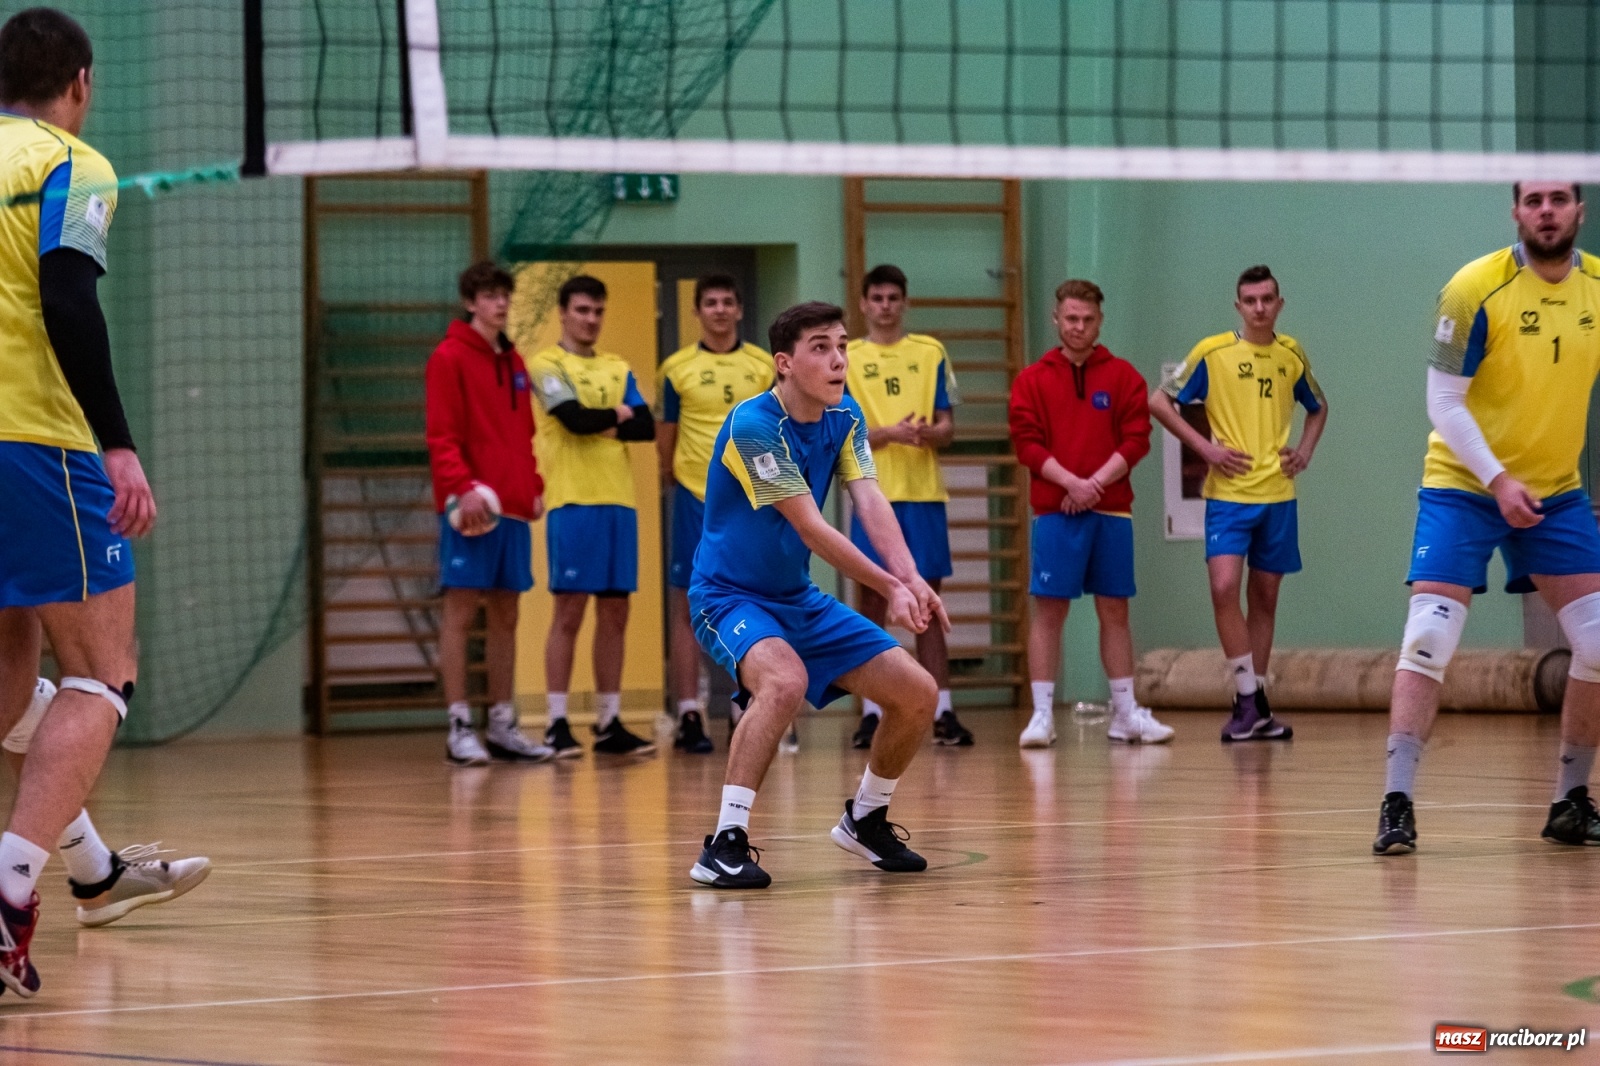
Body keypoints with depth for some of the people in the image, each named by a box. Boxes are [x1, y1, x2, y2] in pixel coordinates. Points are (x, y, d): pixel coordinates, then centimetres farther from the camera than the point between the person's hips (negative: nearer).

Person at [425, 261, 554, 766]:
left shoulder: (513, 362, 17)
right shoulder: (450, 358, -4)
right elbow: (441, 435, -11)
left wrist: (534, 486, 11)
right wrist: (463, 487, -22)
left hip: (514, 508, 7)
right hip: (471, 507, -7)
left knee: (505, 614, 9)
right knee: (460, 609, -6)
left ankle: (502, 725, 14)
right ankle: (459, 728, -7)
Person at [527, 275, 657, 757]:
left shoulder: (617, 369, 16)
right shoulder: (547, 366, -1)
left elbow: (646, 427, 5)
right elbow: (575, 418, -16)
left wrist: (598, 423, -9)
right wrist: (616, 414, 2)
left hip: (618, 500, 6)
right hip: (572, 500, -6)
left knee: (614, 613, 6)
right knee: (570, 610, -6)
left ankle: (609, 722, 10)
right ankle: (558, 724, -3)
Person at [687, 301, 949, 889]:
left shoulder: (845, 417, 1)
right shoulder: (753, 425, -23)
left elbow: (870, 501, -13)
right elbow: (811, 529, -24)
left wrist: (911, 578, -30)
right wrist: (891, 587, -25)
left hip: (799, 598, 8)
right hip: (729, 596, -8)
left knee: (919, 693, 2)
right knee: (785, 680, -38)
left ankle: (865, 819, 27)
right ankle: (724, 844, -34)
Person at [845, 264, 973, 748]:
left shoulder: (930, 353, 8)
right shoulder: (845, 358, 5)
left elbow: (948, 426, 7)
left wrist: (928, 433, -16)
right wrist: (888, 434, -17)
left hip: (924, 493, 1)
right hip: (873, 494, -1)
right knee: (873, 603, 1)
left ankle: (943, 712, 3)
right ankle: (871, 713, 6)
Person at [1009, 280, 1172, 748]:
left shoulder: (1123, 376, 7)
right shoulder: (1033, 380, 5)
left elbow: (1136, 440, 0)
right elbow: (1027, 443, -4)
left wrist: (1095, 483, -12)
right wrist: (1072, 482, -16)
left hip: (1111, 511, 2)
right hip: (1055, 512, -2)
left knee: (1115, 609, 7)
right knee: (1048, 609, -4)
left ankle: (1126, 714, 14)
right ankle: (1042, 714, -3)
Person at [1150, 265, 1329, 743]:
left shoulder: (1291, 355, 8)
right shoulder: (1213, 353, -3)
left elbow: (1318, 407, 25)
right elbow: (1159, 402, -1)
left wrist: (1305, 450, 8)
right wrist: (1204, 447, -8)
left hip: (1277, 494, 4)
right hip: (1229, 494, -4)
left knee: (1264, 597, 8)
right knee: (1224, 587, -19)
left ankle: (1256, 707, 15)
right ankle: (1247, 697, -11)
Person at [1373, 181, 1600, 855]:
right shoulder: (1476, 289, -15)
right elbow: (1444, 402, -14)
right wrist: (1498, 479, -22)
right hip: (1462, 487, -4)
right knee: (1428, 640, -15)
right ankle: (1396, 805, -13)